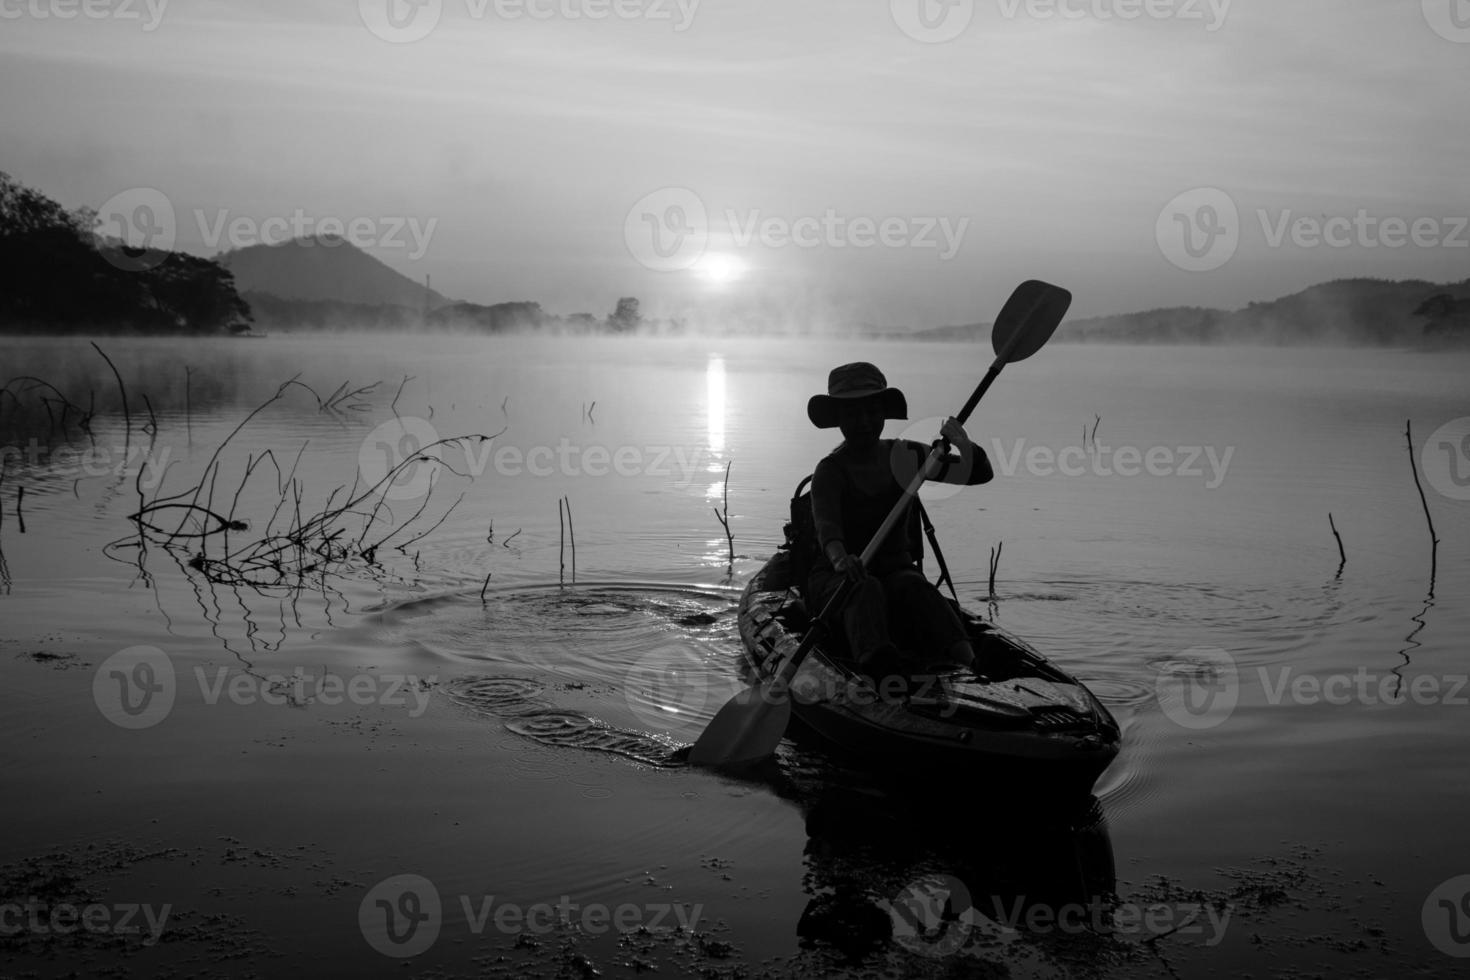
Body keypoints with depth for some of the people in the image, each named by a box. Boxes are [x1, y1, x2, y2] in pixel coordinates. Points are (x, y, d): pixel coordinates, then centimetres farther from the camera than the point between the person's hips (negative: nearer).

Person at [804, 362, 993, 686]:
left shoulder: (906, 456, 10)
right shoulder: (831, 470, -5)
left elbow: (981, 475, 7)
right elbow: (825, 520, -27)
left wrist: (965, 446, -16)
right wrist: (839, 557, -49)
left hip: (895, 569, 3)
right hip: (836, 575, -3)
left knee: (915, 588, -32)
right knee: (866, 589, -37)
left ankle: (961, 656, -61)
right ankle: (875, 658, -68)